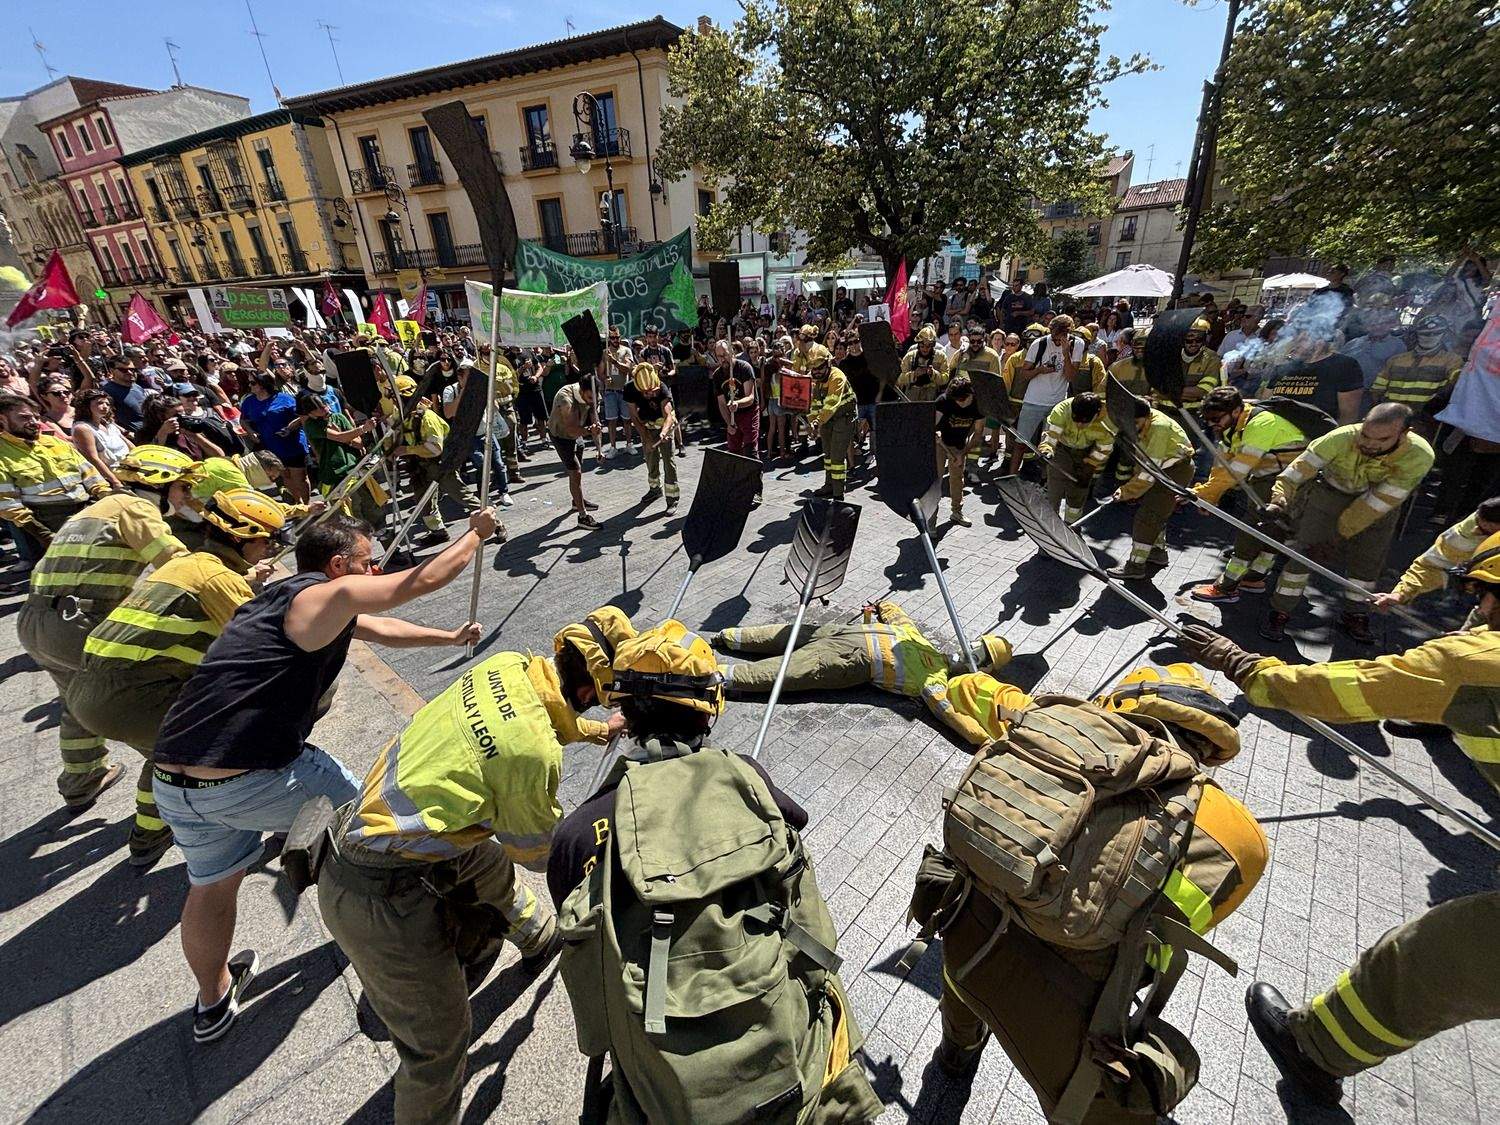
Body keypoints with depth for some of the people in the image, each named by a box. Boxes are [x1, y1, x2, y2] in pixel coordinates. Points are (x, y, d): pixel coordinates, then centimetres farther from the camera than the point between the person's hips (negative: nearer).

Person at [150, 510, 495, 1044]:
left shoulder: (282, 598, 16)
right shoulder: (327, 595, -10)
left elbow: (381, 629, 25)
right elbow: (425, 579, -6)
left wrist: (449, 637, 31)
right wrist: (477, 533, 10)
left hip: (171, 782, 8)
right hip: (253, 783, -8)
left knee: (211, 885, 26)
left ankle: (213, 1001, 48)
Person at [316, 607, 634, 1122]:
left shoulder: (507, 665, -9)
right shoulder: (532, 752, -30)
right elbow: (537, 851, -9)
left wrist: (597, 730, 31)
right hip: (379, 900, -9)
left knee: (493, 865, 32)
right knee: (439, 1041, 8)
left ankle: (540, 936, 60)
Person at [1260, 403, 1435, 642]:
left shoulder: (1419, 457, -29)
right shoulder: (1341, 438, -33)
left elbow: (1377, 503, -28)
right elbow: (1298, 470, -31)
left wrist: (1338, 532, -28)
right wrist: (1279, 501, -47)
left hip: (1380, 504, 2)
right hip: (1330, 494, -2)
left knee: (1368, 561, 9)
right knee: (1303, 551, -11)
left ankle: (1355, 616, 32)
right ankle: (1280, 613, 2)